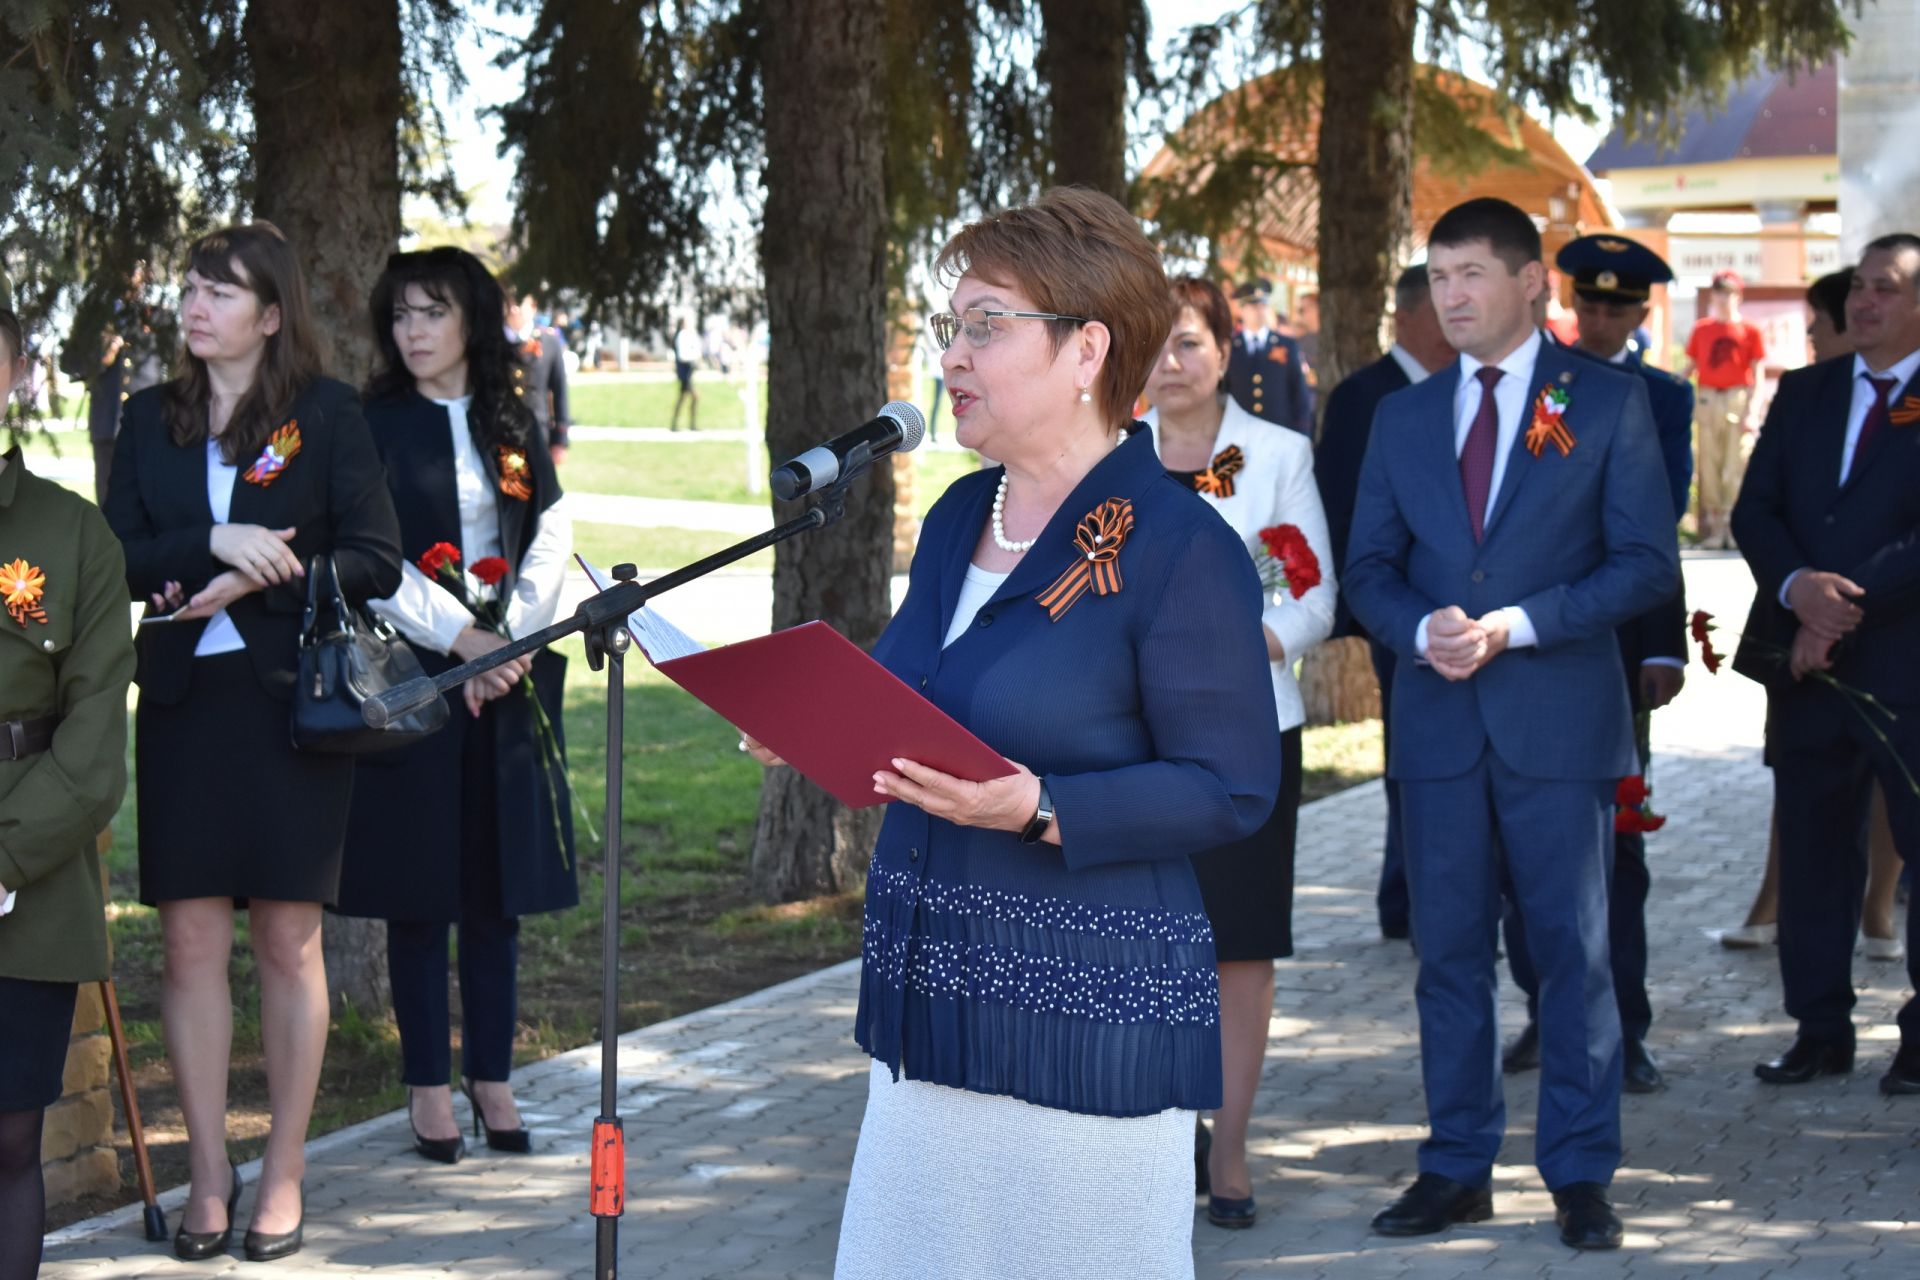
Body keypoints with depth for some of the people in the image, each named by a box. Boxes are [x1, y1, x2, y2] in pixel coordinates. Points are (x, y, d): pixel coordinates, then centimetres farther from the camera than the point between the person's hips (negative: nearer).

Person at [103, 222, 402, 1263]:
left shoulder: (327, 415, 0)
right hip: (182, 703, 3)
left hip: (293, 701, -3)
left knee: (288, 942, 3)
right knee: (191, 942, 1)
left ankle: (285, 1174, 12)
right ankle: (208, 1171, 10)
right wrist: (213, 542, -15)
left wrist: (252, 585, -15)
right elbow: (115, 557, 1)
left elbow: (375, 561, -5)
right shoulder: (152, 419, 10)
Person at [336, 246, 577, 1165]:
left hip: (507, 682, 3)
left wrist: (509, 640, -10)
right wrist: (459, 637, -16)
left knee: (497, 884, 5)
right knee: (418, 887, 0)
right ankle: (428, 1082, 8)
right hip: (410, 678, -3)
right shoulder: (375, 427, 1)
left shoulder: (512, 427, 11)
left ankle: (491, 1075, 14)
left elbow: (552, 540, 5)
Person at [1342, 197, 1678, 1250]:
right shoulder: (1404, 416, 12)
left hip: (1559, 720, -3)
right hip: (1438, 720, 4)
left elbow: (1645, 562, -5)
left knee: (1573, 952, 1)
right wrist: (1424, 630, -9)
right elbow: (1368, 567, 12)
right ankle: (1457, 1169, 15)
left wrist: (1516, 625, -15)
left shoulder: (1608, 403, 0)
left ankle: (1581, 1174, 9)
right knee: (1448, 952, 7)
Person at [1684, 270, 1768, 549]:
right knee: (1709, 466, 3)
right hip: (1707, 401, 3)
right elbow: (1689, 369, 11)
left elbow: (1757, 375, -1)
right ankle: (1714, 529, 8)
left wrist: (1751, 411, -11)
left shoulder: (1750, 332, 2)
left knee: (1736, 466, -4)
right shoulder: (1701, 330, 10)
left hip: (1738, 400, -3)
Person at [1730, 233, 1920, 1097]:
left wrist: (1850, 605, -17)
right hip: (1805, 659, 5)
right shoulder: (1804, 393, 13)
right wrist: (1798, 586, -13)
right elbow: (1754, 511, 6)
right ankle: (1821, 1031, 17)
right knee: (1812, 850, 9)